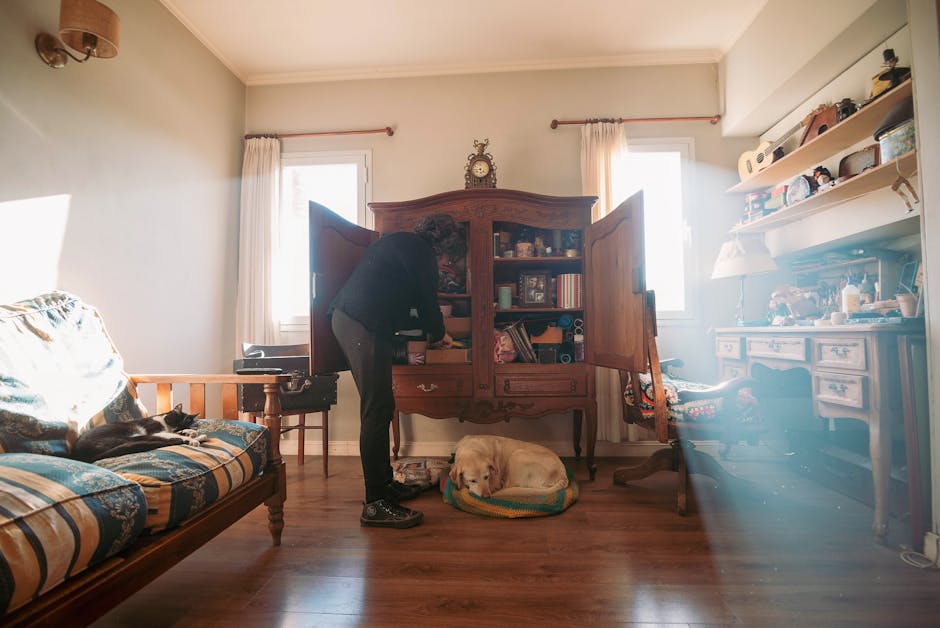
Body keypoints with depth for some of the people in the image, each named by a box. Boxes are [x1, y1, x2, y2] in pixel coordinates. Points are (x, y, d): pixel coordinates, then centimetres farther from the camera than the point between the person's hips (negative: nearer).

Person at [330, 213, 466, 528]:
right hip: (363, 325, -11)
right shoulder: (420, 250, -2)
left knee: (380, 408, 14)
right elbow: (427, 301, -2)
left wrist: (429, 330, 32)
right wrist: (439, 334, 16)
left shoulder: (401, 243, 28)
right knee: (377, 410, -9)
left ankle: (384, 483, 25)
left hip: (347, 319, 11)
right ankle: (375, 504, -2)